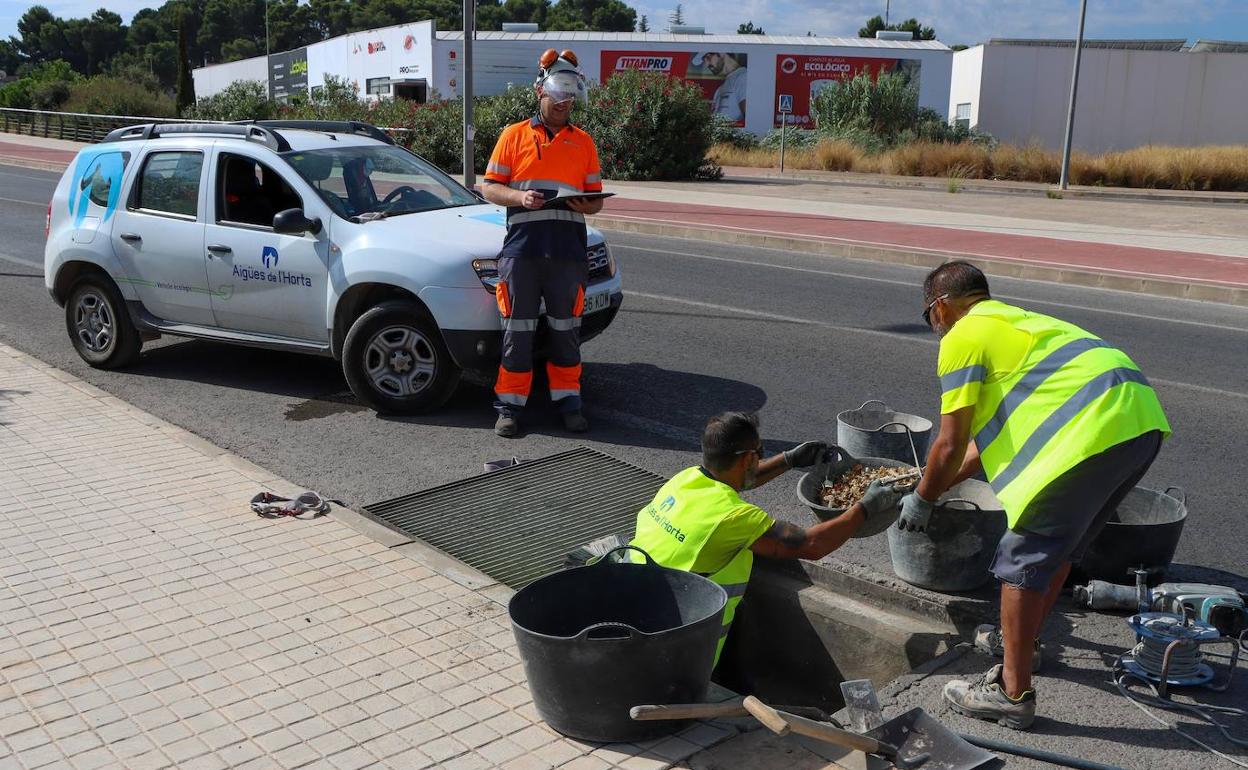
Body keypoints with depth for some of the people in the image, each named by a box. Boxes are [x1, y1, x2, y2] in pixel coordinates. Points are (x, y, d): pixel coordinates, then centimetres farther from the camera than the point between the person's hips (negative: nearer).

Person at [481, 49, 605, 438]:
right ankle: (510, 404, 9)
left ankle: (568, 400, 17)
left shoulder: (583, 142, 15)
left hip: (568, 249, 2)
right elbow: (490, 187, 7)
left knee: (566, 328, 6)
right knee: (517, 329, 1)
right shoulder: (514, 135, 10)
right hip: (522, 248, -1)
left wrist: (586, 206, -8)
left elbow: (596, 199, 15)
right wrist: (519, 197, -12)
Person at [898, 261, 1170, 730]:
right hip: (1143, 418, 10)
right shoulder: (1015, 322, 30)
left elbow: (951, 446, 1)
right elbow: (990, 436, 34)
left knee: (1023, 559, 0)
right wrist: (936, 484, 40)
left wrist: (921, 501, 17)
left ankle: (1012, 694, 6)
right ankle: (1023, 642, 41)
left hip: (1095, 431, -10)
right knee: (1061, 544, 25)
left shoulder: (962, 338, 2)